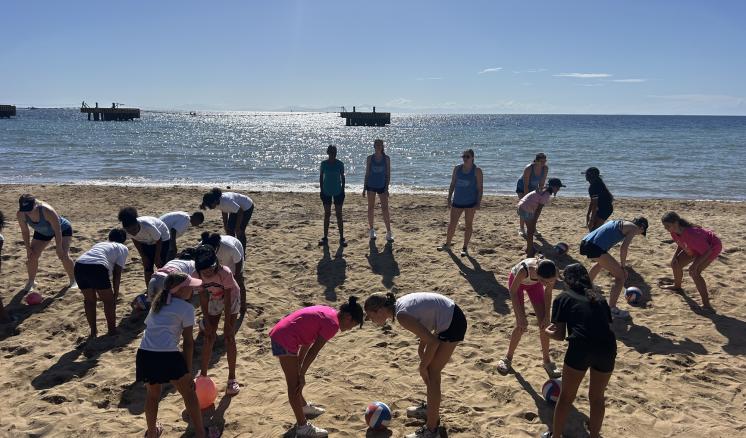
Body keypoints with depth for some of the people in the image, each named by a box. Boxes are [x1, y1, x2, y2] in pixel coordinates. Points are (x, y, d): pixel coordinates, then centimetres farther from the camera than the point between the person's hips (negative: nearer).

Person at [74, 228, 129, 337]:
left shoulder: (100, 244, 37)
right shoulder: (123, 248, 20)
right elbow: (117, 272, 11)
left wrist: (101, 292, 47)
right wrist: (115, 292, 18)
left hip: (79, 266, 6)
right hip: (96, 267, -6)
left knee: (89, 300, 24)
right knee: (108, 300, 15)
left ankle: (93, 331, 31)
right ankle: (112, 330, 24)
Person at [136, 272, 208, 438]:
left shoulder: (158, 303, 23)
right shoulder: (186, 308, 4)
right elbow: (188, 342, 2)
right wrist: (188, 371, 5)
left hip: (144, 354, 6)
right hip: (167, 355, -5)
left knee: (153, 394, 28)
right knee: (189, 393, 13)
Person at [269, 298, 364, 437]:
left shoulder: (328, 312, 13)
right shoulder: (333, 324, -15)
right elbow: (313, 351, -15)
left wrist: (299, 367, 19)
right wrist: (301, 374, -7)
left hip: (278, 334, 10)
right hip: (285, 340, -10)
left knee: (296, 378, 27)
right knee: (294, 384, -1)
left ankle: (303, 405, 47)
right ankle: (302, 426, 8)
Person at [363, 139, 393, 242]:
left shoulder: (386, 158, 0)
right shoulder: (370, 158, 2)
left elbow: (388, 174, 0)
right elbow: (367, 173, 6)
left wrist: (387, 188, -8)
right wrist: (364, 188, 4)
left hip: (382, 186, -1)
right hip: (371, 185, 1)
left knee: (385, 209, -6)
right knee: (371, 208, 6)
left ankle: (389, 233, -4)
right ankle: (371, 230, 18)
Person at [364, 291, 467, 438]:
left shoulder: (401, 315, -24)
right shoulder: (399, 304, 2)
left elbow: (433, 342, -23)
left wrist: (423, 366, -8)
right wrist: (422, 349, 9)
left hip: (453, 324, -9)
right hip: (448, 317, 9)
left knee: (432, 373, -2)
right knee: (429, 368, 21)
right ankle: (431, 409, 40)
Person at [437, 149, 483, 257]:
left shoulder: (477, 171, -7)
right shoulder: (457, 168, 3)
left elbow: (480, 188, -7)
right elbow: (452, 184, 8)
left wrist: (478, 203, -13)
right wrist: (449, 199, 5)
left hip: (471, 202, -3)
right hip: (457, 201, 3)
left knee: (468, 224, 5)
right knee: (452, 224, 7)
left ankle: (465, 247, 15)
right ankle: (447, 245, 21)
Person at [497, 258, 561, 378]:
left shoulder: (553, 273, -34)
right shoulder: (525, 270, -44)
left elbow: (548, 293, -13)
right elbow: (513, 291, -25)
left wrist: (547, 316, -14)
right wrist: (520, 316, -25)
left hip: (534, 283, 3)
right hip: (517, 280, -3)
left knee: (544, 322, -1)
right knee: (521, 325, -11)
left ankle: (547, 361, 17)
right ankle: (508, 358, 11)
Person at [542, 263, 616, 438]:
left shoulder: (563, 298, 13)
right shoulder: (599, 299, 25)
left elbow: (560, 335, 9)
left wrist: (547, 331, 30)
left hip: (580, 348, -4)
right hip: (608, 348, 4)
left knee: (566, 396, 15)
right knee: (597, 397, 24)